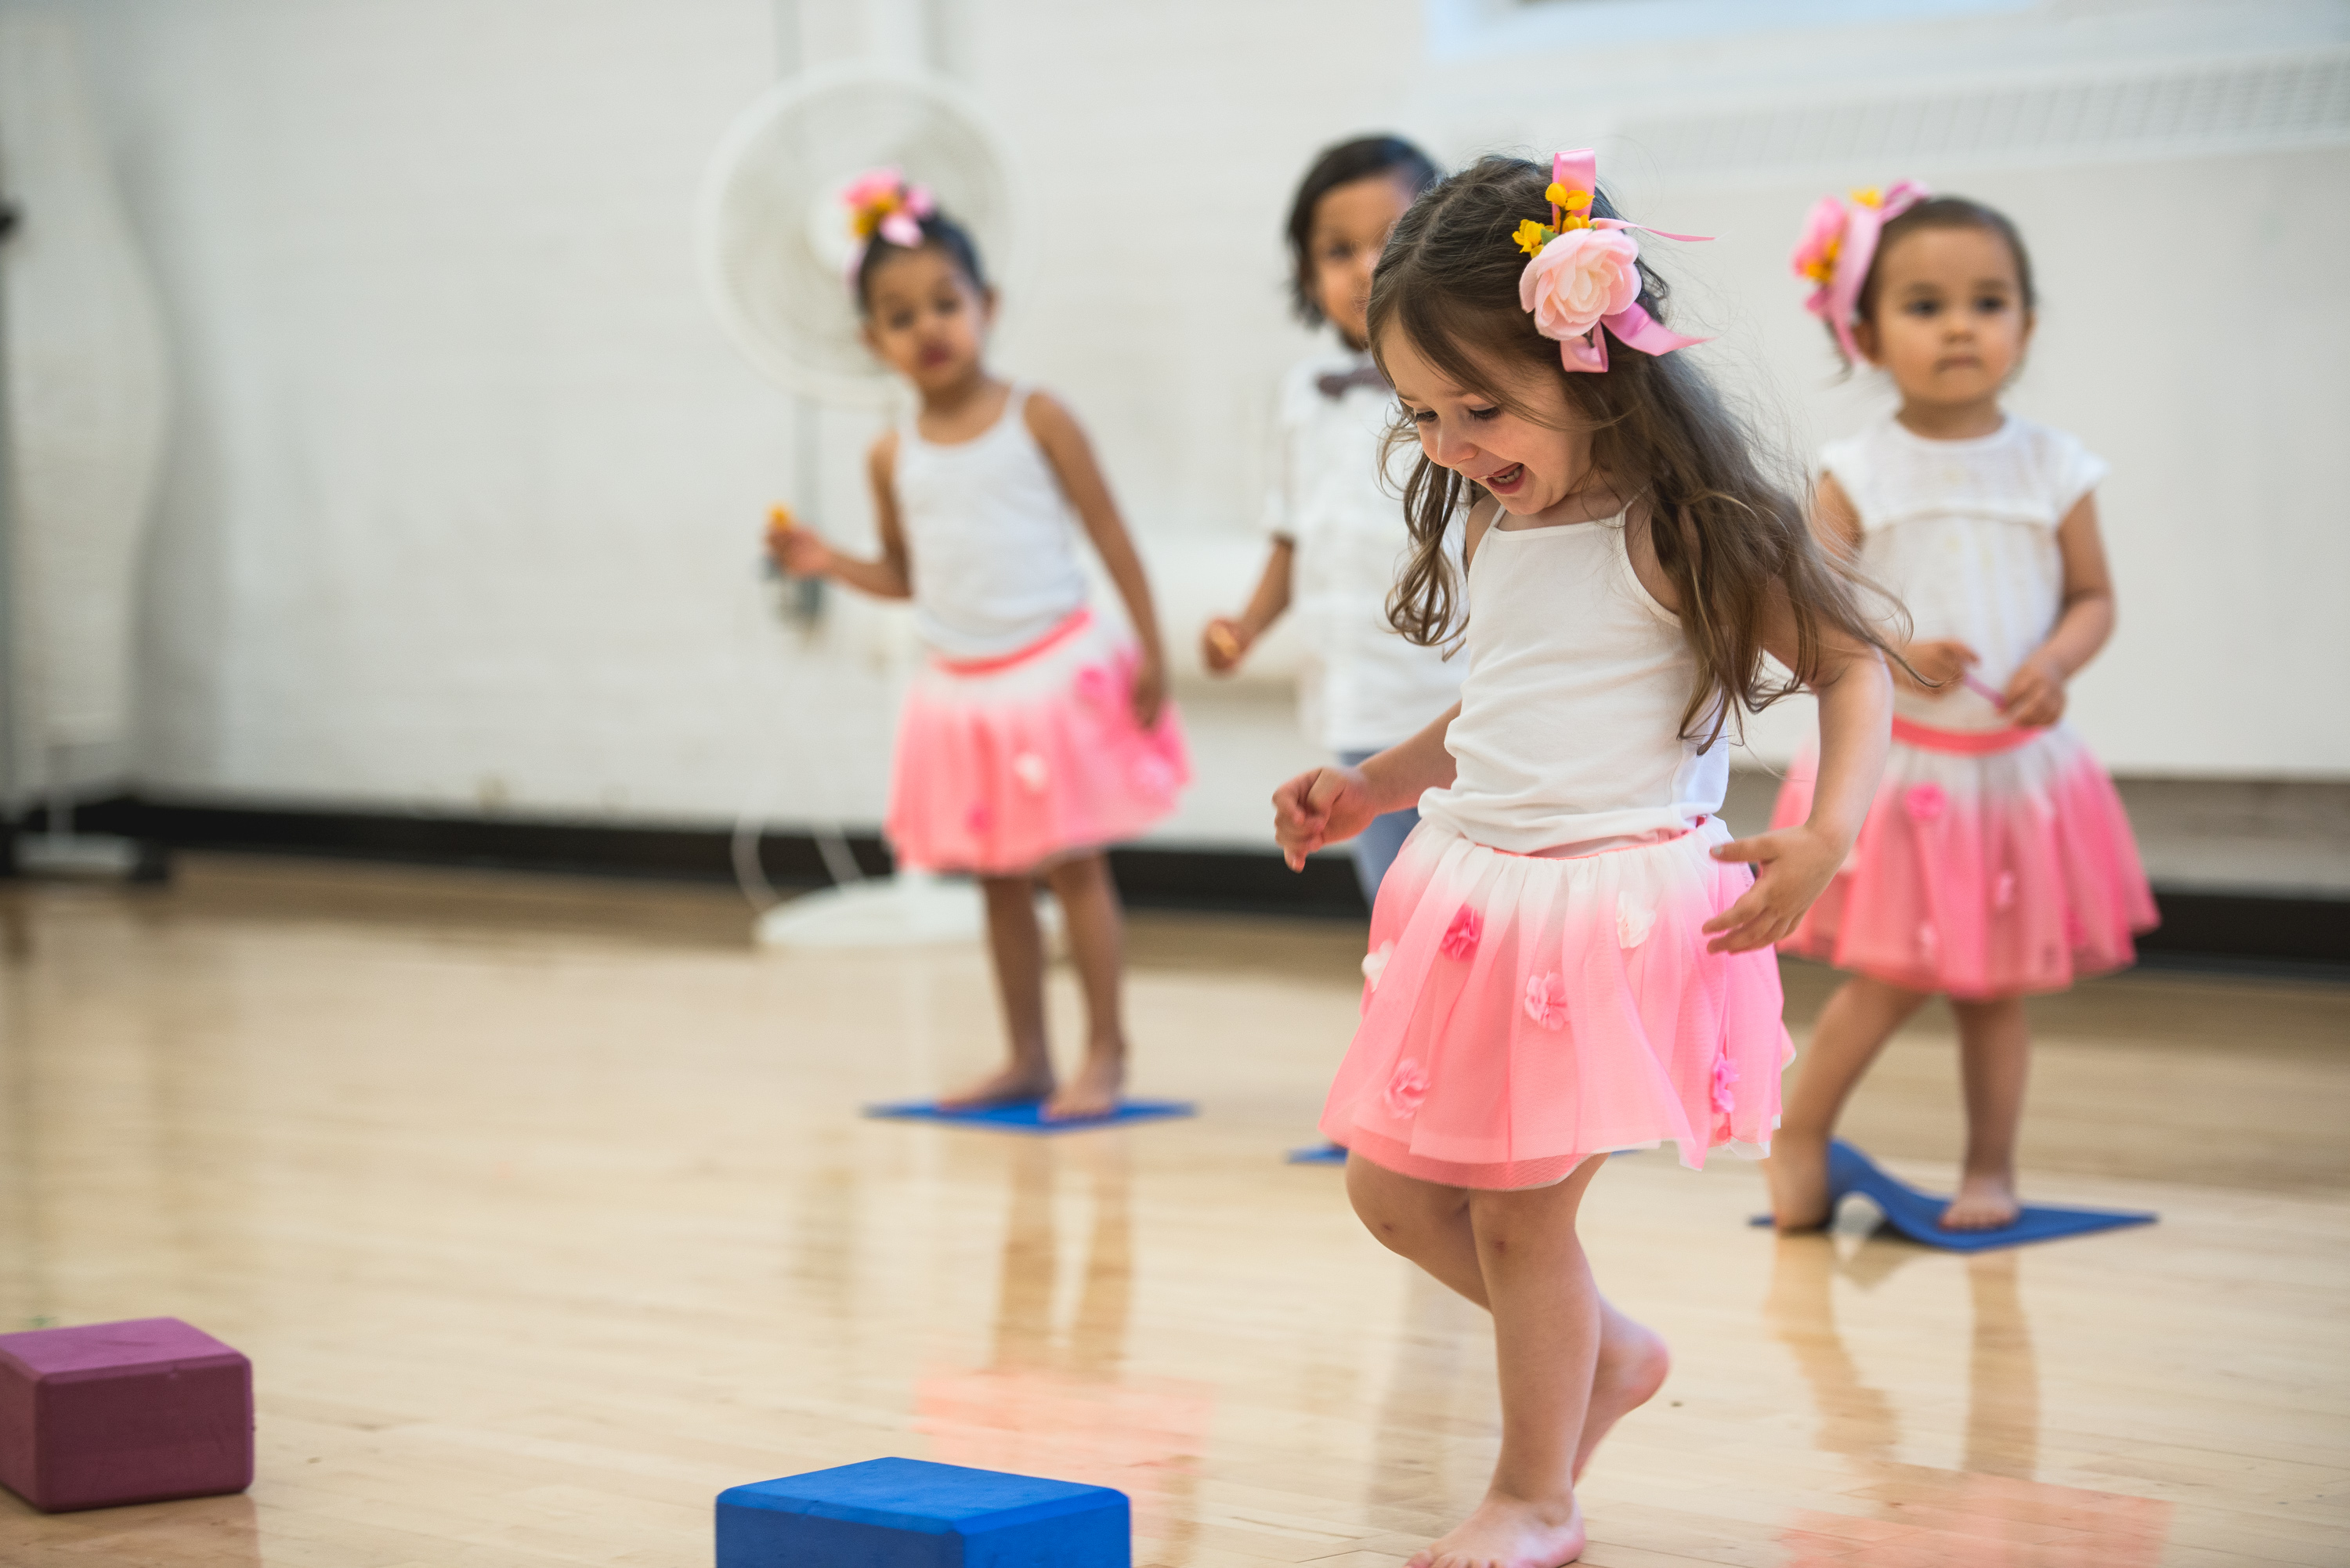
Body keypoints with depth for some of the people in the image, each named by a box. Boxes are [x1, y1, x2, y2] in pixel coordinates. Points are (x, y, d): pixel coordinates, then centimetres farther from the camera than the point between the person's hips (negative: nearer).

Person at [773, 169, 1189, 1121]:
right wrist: (829, 565, -3)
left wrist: (1150, 652, -9)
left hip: (1056, 672, -4)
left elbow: (1111, 539, -5)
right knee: (999, 878, 11)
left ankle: (1106, 1052, 8)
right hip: (961, 688, 5)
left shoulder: (1037, 420, -7)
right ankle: (1027, 1058, 20)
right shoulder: (894, 457, 4)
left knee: (1073, 864, -1)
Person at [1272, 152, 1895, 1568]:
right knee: (1394, 1188, 11)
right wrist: (1372, 788, 19)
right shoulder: (1495, 529, 9)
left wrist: (1828, 835, -23)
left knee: (1522, 1207, -2)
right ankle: (1610, 1355, 33)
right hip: (1472, 894, 8)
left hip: (1618, 904, -8)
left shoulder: (1679, 532, -13)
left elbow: (1853, 666, -9)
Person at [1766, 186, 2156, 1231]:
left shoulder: (2054, 470, 0)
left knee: (1997, 987, 9)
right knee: (1886, 981, -3)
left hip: (2020, 766, 2)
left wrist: (2054, 666, -14)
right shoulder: (1857, 475, -6)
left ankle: (1991, 1167, 24)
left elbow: (2094, 597, 6)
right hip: (1893, 766, -2)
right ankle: (1798, 1138, 17)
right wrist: (1891, 653, -25)